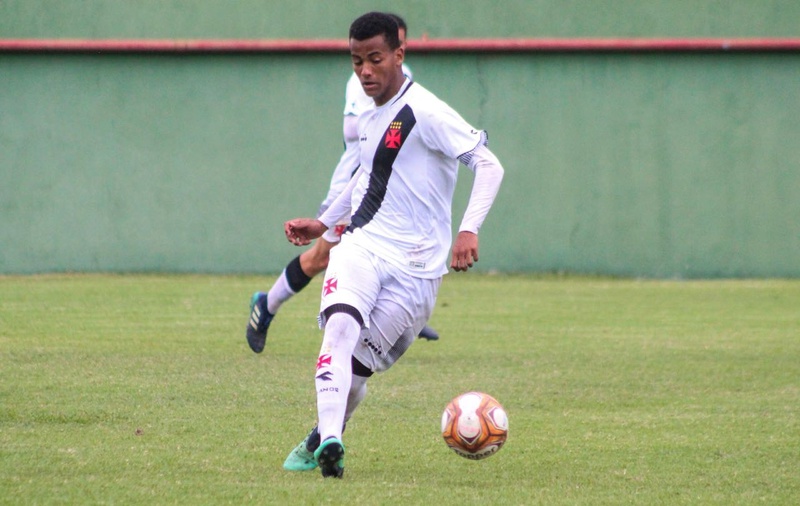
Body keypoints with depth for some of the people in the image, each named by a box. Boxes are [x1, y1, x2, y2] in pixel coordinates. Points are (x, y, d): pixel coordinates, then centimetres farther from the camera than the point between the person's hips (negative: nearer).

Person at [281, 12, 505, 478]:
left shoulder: (424, 112, -11)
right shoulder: (370, 118, 13)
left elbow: (489, 165, -18)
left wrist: (469, 229, -30)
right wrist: (324, 223, 28)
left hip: (415, 265, -5)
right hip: (362, 246, 5)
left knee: (359, 365, -4)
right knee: (341, 325, -25)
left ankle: (322, 439, 23)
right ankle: (329, 440, -37)